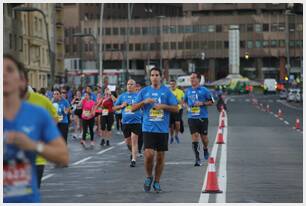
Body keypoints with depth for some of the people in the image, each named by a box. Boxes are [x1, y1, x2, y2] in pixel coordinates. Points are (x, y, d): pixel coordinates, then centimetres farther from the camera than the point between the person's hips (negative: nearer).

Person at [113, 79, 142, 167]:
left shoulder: (138, 95, 4)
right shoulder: (122, 96, 11)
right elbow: (114, 107, 14)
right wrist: (121, 106, -4)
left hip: (136, 121, -3)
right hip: (125, 122, 3)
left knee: (134, 141, -11)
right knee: (128, 142, 10)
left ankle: (133, 160, -9)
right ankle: (133, 153, 38)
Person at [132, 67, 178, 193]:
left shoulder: (166, 91, 4)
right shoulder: (144, 91, 6)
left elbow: (176, 109, 2)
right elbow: (133, 108, 5)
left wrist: (164, 106, -13)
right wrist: (144, 102, -10)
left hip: (163, 129, 1)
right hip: (148, 128, -1)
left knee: (160, 156, 5)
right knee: (149, 154, -14)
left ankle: (157, 182, 20)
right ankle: (148, 177, 11)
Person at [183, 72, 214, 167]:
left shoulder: (204, 90, -3)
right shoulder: (187, 91, 8)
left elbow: (211, 102, 1)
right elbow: (185, 101, 24)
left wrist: (202, 103, -14)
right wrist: (187, 107, 4)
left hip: (203, 117, -2)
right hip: (192, 117, 2)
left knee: (203, 136, 7)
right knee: (194, 137, -8)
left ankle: (205, 150, 40)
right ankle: (197, 159, -7)